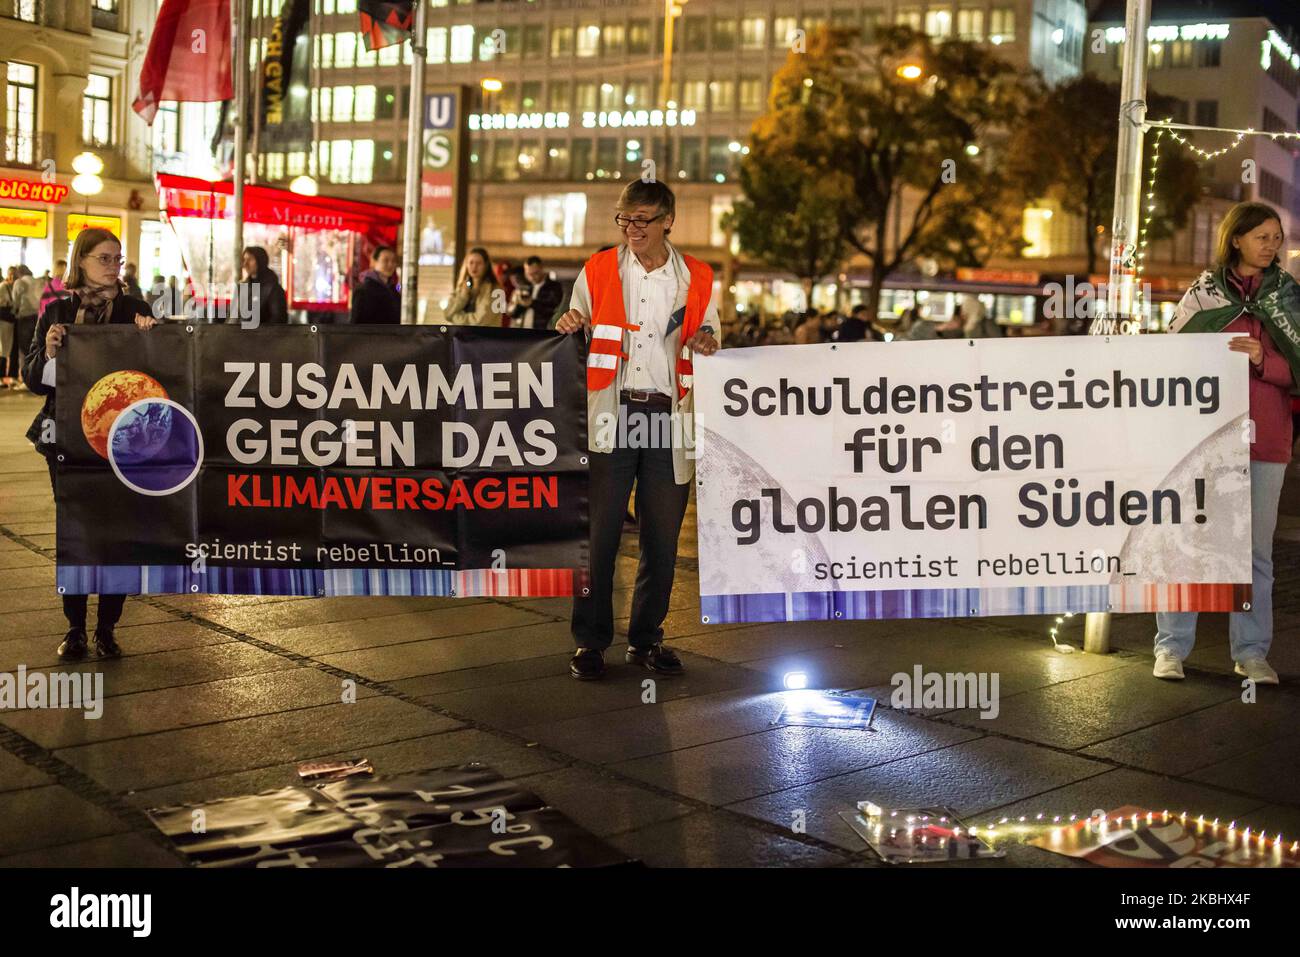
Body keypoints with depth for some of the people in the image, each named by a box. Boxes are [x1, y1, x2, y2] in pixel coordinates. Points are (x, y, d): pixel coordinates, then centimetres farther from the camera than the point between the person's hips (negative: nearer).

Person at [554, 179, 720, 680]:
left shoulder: (697, 278, 8)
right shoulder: (598, 271, 7)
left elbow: (706, 340, 17)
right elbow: (574, 336, 14)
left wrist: (704, 344, -7)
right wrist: (570, 327, -9)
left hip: (669, 414, 1)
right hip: (611, 413, -1)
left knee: (662, 537, 6)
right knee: (599, 531, -3)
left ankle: (646, 639, 19)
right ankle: (590, 641, 8)